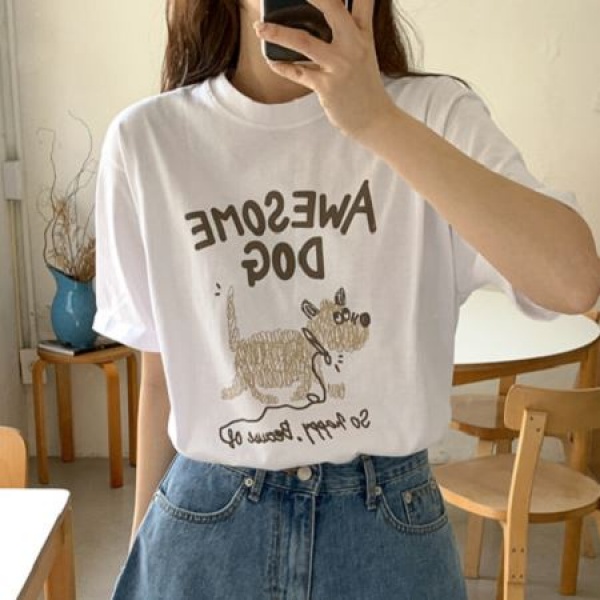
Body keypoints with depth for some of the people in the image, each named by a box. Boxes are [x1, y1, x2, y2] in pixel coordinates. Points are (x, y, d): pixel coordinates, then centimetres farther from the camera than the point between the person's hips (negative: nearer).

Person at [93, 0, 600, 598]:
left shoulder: (433, 113, -9)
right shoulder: (145, 140, -5)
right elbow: (161, 375, 1)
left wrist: (377, 121, -31)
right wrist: (142, 541, 8)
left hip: (388, 526, 0)